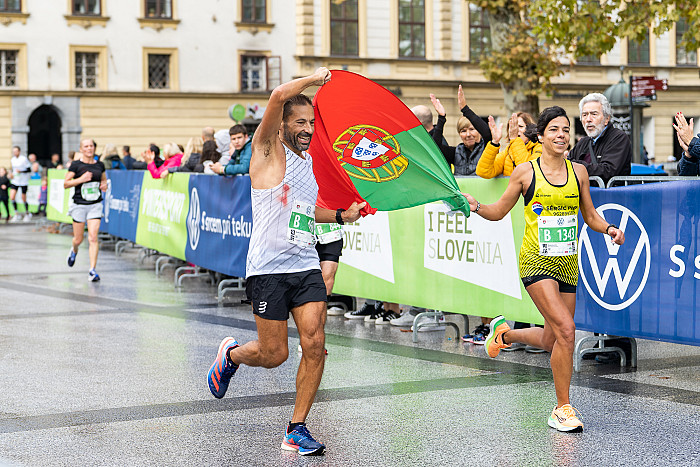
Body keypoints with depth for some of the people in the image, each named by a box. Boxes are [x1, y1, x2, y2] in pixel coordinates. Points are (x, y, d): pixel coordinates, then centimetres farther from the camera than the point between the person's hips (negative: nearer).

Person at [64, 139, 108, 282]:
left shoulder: (99, 165, 6)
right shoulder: (76, 165, -4)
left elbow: (104, 179, 24)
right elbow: (65, 184, -5)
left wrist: (104, 184, 2)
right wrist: (81, 179, -18)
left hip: (95, 205, 1)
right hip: (79, 204, -1)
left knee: (93, 238, -12)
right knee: (78, 239, 9)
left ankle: (92, 270, -11)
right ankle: (74, 251, 46)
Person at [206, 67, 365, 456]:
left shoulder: (310, 162, 17)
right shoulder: (268, 151, -4)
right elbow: (279, 95, -21)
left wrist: (340, 216, 18)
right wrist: (316, 79, -8)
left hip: (306, 266, 6)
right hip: (269, 267, -6)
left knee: (314, 344, -7)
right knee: (274, 355, -1)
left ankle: (297, 430, 4)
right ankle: (230, 354, 33)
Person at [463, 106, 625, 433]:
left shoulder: (578, 171, 7)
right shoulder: (525, 172, -3)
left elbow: (590, 216, 14)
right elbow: (498, 212, 6)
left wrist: (609, 229, -5)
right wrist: (475, 206, -13)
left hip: (567, 263, 5)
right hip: (536, 261, -5)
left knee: (551, 341, 10)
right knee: (565, 330, -19)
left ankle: (505, 334, 42)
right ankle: (562, 409, -6)